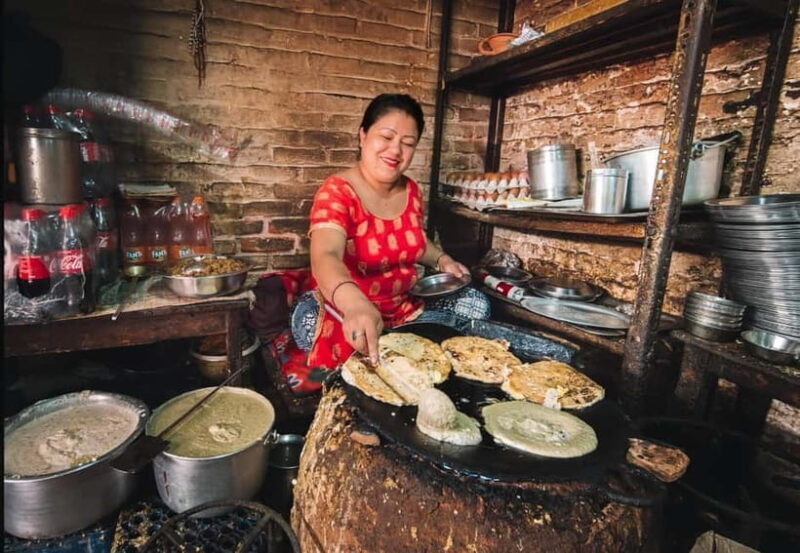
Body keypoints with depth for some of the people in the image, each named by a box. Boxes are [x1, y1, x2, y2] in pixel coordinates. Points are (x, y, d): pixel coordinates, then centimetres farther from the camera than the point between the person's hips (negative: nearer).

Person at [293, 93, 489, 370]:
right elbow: (325, 258, -39)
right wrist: (355, 303, -61)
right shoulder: (335, 191, -20)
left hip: (405, 305, 7)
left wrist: (442, 260, 0)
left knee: (474, 304, -3)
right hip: (342, 312, -6)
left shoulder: (411, 191, 1)